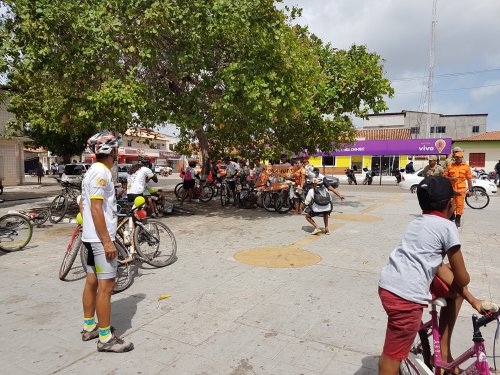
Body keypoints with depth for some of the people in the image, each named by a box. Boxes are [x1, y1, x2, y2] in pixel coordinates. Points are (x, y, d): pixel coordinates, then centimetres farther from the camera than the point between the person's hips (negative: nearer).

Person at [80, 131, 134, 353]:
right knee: (106, 286, -4)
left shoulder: (93, 171, 14)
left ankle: (89, 327, 29)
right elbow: (96, 208, -23)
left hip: (91, 236, 10)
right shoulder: (101, 172, -17)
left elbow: (82, 204, 19)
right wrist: (107, 241, -22)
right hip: (101, 238, -10)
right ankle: (106, 338, 4)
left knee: (92, 282, 17)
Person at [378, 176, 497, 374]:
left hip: (388, 285, 9)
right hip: (405, 296, -8)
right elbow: (462, 279, 2)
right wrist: (458, 281, 27)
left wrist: (472, 300, 22)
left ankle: (444, 350, 33)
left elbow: (440, 267, 21)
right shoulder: (447, 226, -4)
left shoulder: (417, 223, 19)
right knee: (393, 356, 7)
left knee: (456, 290, 25)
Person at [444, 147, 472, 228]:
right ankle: (452, 217, 29)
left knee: (459, 204, -1)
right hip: (451, 188, 2)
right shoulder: (450, 166, 5)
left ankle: (458, 220, 10)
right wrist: (451, 178, -13)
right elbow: (445, 176, 8)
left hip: (461, 189, -2)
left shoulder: (466, 167, 2)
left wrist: (470, 190, 1)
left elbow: (469, 179, 3)